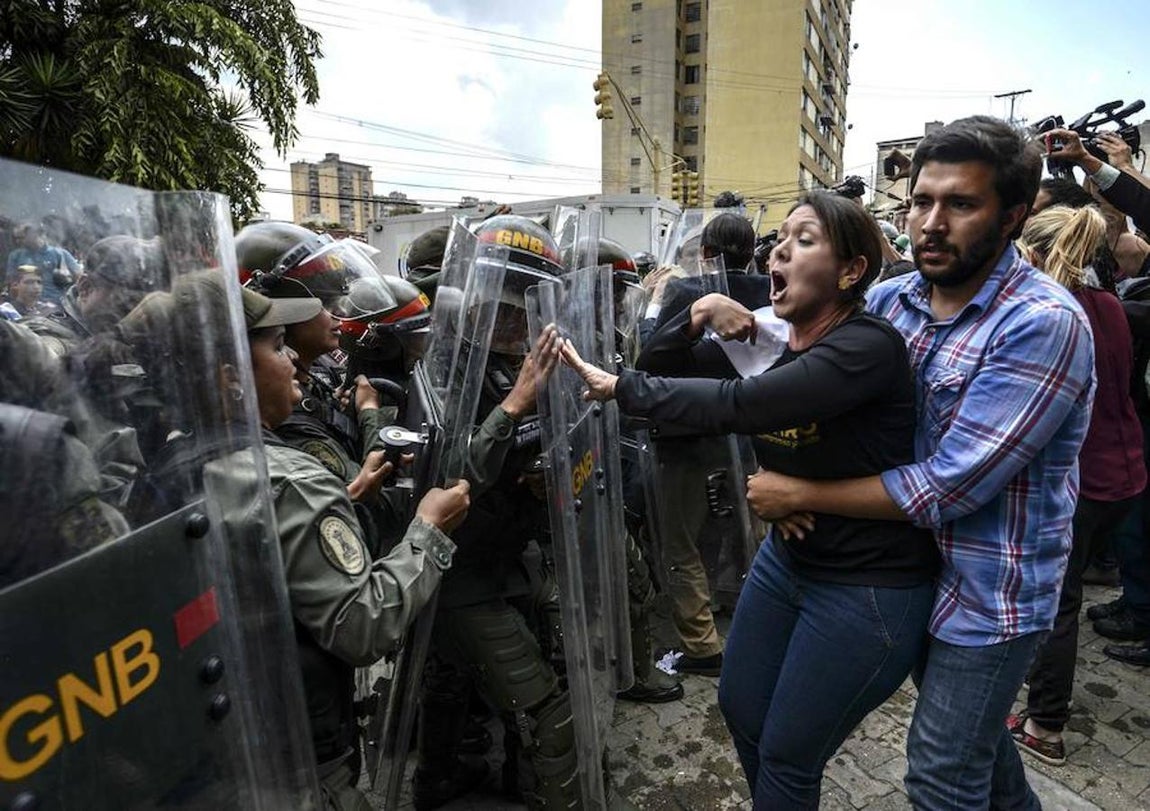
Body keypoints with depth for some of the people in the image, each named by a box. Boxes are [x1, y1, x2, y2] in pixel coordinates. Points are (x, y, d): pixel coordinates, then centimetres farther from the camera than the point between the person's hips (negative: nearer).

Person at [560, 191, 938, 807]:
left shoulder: (868, 345, -24)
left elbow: (736, 406, -35)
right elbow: (663, 364, 1)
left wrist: (619, 387, -27)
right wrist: (699, 311, -18)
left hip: (869, 589, -7)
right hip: (787, 558, 8)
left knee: (787, 760, 9)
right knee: (740, 709, 23)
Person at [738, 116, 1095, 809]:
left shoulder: (1043, 324, -24)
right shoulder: (894, 298, -4)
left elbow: (945, 488, -28)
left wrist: (798, 494, -22)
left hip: (991, 593, -6)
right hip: (919, 570, 7)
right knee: (972, 730, 28)